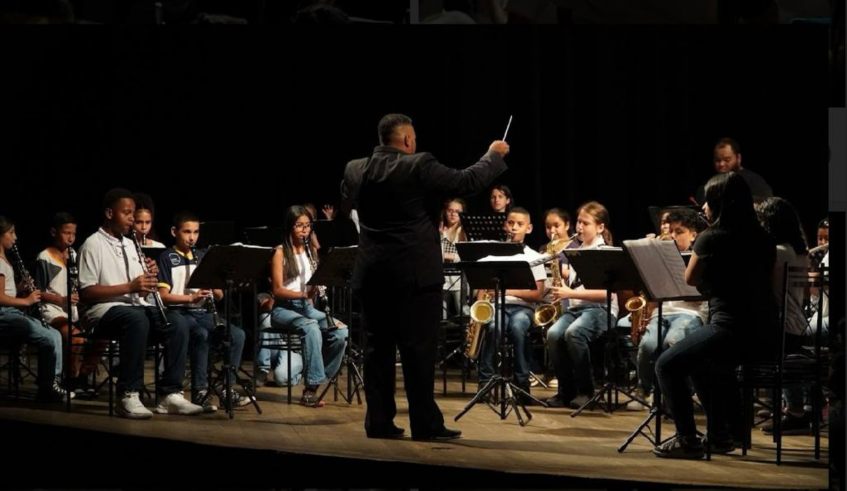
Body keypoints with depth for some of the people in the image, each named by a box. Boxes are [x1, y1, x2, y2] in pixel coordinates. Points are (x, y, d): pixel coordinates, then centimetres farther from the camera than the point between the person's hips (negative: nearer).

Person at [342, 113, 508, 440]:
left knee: (378, 348, 9)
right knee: (419, 350, -2)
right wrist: (493, 155, 4)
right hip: (414, 274, -5)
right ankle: (425, 424, -1)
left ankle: (378, 422, 10)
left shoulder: (355, 170, 4)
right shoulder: (419, 167, -13)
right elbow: (467, 182, -13)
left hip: (371, 275, 5)